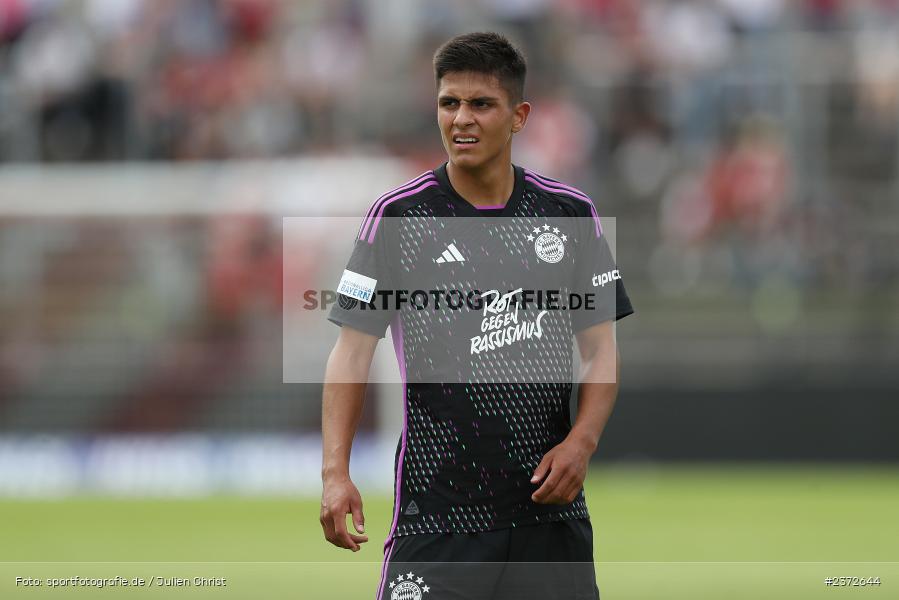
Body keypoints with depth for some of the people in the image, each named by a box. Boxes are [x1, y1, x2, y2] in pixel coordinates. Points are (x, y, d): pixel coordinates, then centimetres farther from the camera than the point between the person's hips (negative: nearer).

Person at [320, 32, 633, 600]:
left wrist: (581, 443, -7)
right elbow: (354, 350, -1)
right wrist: (336, 472, -12)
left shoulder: (570, 212, 6)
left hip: (551, 509, 3)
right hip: (436, 506, -3)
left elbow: (601, 349, 10)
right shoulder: (397, 216, -1)